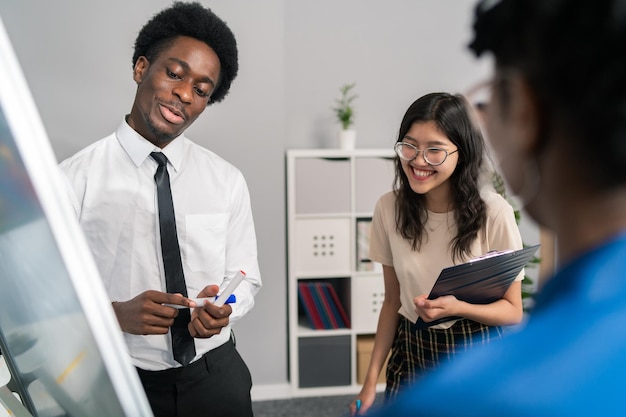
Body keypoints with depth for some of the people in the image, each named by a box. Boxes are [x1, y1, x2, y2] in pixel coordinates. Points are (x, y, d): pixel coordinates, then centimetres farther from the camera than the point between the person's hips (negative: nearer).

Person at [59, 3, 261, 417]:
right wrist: (118, 313, -25)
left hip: (216, 379, 2)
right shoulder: (76, 178, -9)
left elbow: (246, 279, 4)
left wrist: (221, 310, -18)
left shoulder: (227, 181, -2)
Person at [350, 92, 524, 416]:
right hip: (411, 355, 3)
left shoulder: (494, 213, -18)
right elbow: (392, 300, 2)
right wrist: (371, 379, -1)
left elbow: (513, 310, -9)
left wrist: (457, 307, -28)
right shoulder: (389, 208, -7)